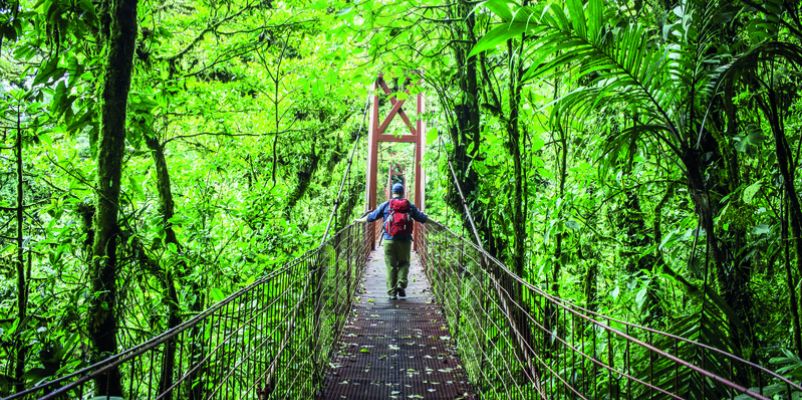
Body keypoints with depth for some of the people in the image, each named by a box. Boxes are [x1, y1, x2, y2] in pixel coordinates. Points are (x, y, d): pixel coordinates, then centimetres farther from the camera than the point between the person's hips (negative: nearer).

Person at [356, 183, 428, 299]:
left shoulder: (386, 205, 5)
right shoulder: (410, 206, 6)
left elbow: (371, 216, 11)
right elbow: (423, 218, 11)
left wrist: (359, 220, 27)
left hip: (389, 240, 0)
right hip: (405, 241, 0)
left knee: (391, 266, 5)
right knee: (403, 263, 14)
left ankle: (392, 292, 5)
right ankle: (401, 284, -6)